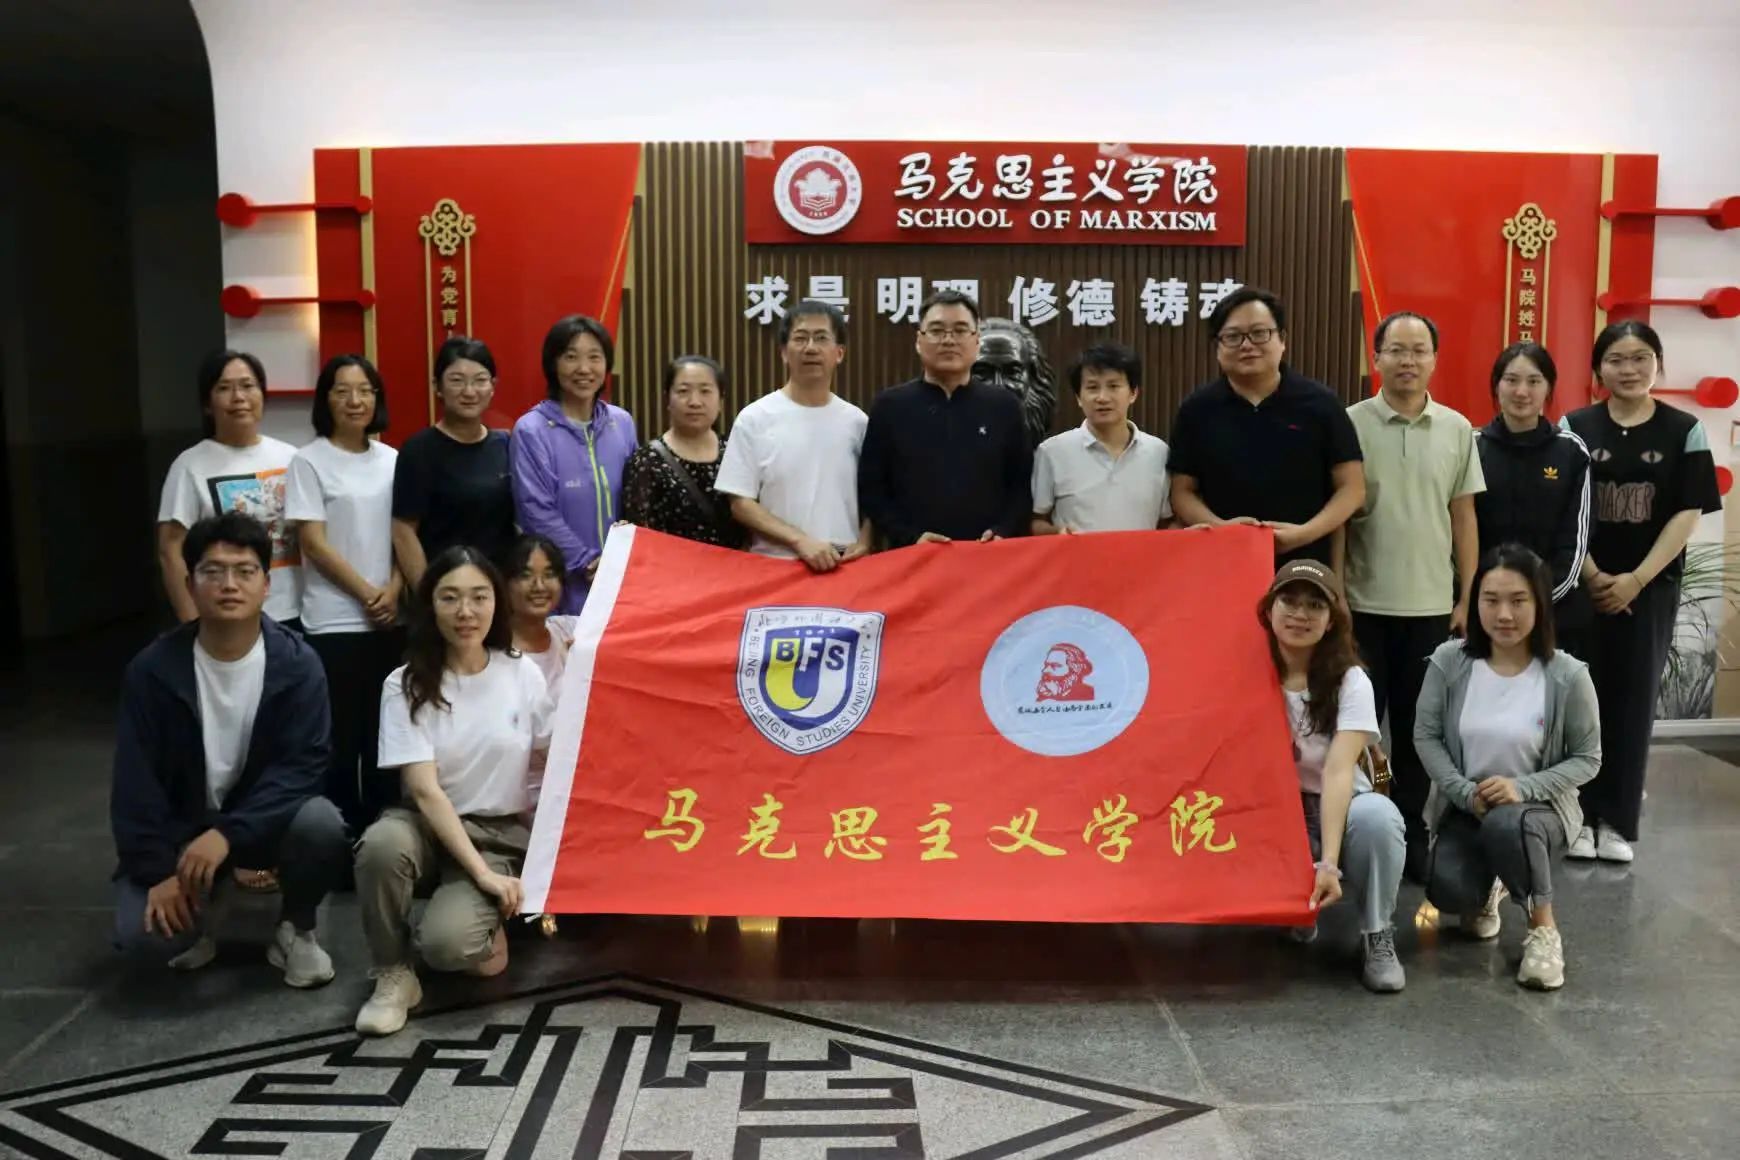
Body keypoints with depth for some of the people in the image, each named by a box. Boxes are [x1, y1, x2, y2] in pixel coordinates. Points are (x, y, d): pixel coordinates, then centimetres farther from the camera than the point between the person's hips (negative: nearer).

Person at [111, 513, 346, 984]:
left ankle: (296, 929, -1)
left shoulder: (297, 664, -14)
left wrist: (227, 835, -31)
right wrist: (159, 871, -19)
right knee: (143, 932, -24)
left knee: (321, 823, -33)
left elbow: (303, 764, -20)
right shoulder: (152, 670, -11)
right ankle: (197, 923, 16)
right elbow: (136, 781, -9)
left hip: (265, 820, 0)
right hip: (181, 830, 0)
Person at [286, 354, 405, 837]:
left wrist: (394, 591, -6)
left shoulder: (392, 460, 9)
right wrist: (367, 595, -11)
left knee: (386, 729, 8)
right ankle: (341, 828, 11)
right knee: (341, 733, 0)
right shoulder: (309, 462, -4)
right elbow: (314, 544, -8)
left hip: (391, 619, 4)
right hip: (334, 622, -4)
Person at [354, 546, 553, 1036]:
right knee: (382, 844, -36)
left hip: (499, 835, -1)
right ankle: (393, 975, -11)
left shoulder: (522, 674, -4)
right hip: (428, 827, 1)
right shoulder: (406, 685, -8)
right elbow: (425, 791, -14)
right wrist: (481, 872, -22)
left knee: (447, 942, -28)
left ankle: (485, 927, 10)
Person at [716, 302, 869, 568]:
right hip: (775, 566, -2)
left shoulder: (856, 421, 6)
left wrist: (863, 543, -6)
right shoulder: (755, 418, -3)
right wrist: (800, 540, -16)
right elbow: (741, 503, -6)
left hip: (845, 567, 3)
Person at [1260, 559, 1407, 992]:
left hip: (1335, 809, -1)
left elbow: (1339, 771, -25)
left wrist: (1329, 862, -36)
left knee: (1377, 816, -35)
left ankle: (1377, 937, -13)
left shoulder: (1350, 681, -13)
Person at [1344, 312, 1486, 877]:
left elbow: (1463, 519, 8)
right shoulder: (1351, 424, -4)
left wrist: (1467, 599, 5)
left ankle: (1411, 831, 22)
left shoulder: (1457, 430, 4)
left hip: (1431, 603, 2)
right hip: (1363, 602, -2)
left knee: (1418, 724, 10)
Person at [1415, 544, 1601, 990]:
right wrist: (1465, 792, -17)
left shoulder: (1568, 675, -14)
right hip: (1463, 808, 2)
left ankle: (1543, 928, -10)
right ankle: (1489, 890, 17)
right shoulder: (1449, 661, -11)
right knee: (1448, 892, -25)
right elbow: (1426, 736, -2)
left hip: (1539, 808, -2)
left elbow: (1587, 758, -6)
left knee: (1506, 824, -39)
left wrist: (1523, 788, -22)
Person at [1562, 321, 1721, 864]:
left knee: (1634, 700, 4)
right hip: (1582, 586, 0)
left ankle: (1618, 822, 13)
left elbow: (1687, 514, -3)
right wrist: (1592, 576, -11)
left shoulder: (1684, 431, 2)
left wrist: (1635, 580, -11)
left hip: (1651, 588, 1)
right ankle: (1581, 815, 11)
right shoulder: (1574, 428, 1)